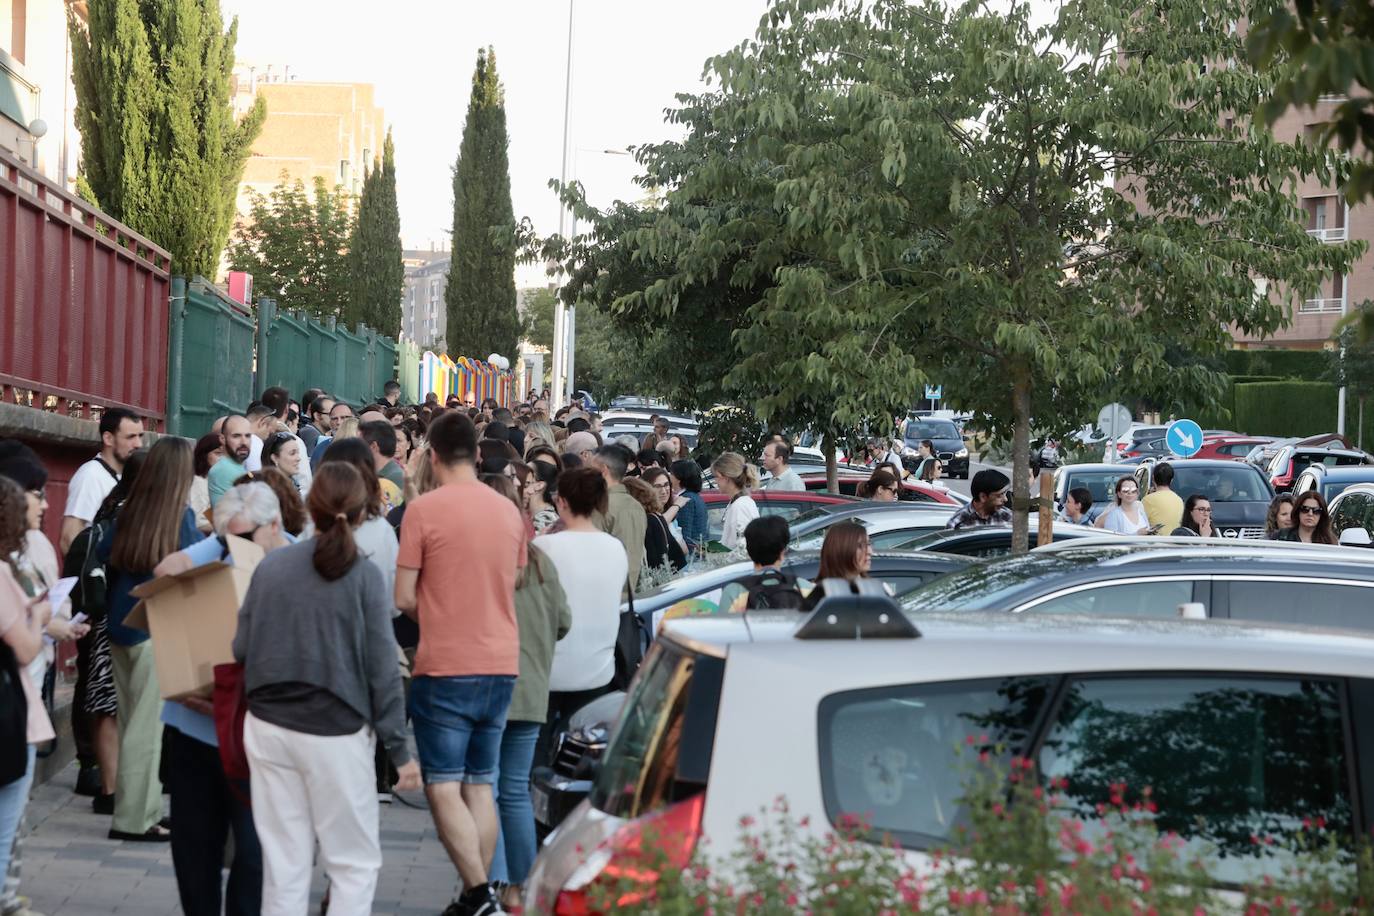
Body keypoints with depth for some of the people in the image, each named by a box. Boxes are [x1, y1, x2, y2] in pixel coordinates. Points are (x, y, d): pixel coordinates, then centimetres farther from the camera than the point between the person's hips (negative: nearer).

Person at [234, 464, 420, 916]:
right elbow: (381, 667, -8)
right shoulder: (363, 577, -8)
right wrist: (398, 748, -3)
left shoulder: (270, 565, 0)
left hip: (268, 727, 3)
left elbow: (240, 649, 4)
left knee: (284, 864, 10)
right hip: (335, 733, -3)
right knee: (355, 863, 8)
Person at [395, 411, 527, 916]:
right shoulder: (509, 510, 6)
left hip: (444, 665, -5)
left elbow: (405, 598, -8)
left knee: (443, 787, -1)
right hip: (500, 663, 5)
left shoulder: (424, 509, -10)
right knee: (480, 785, 12)